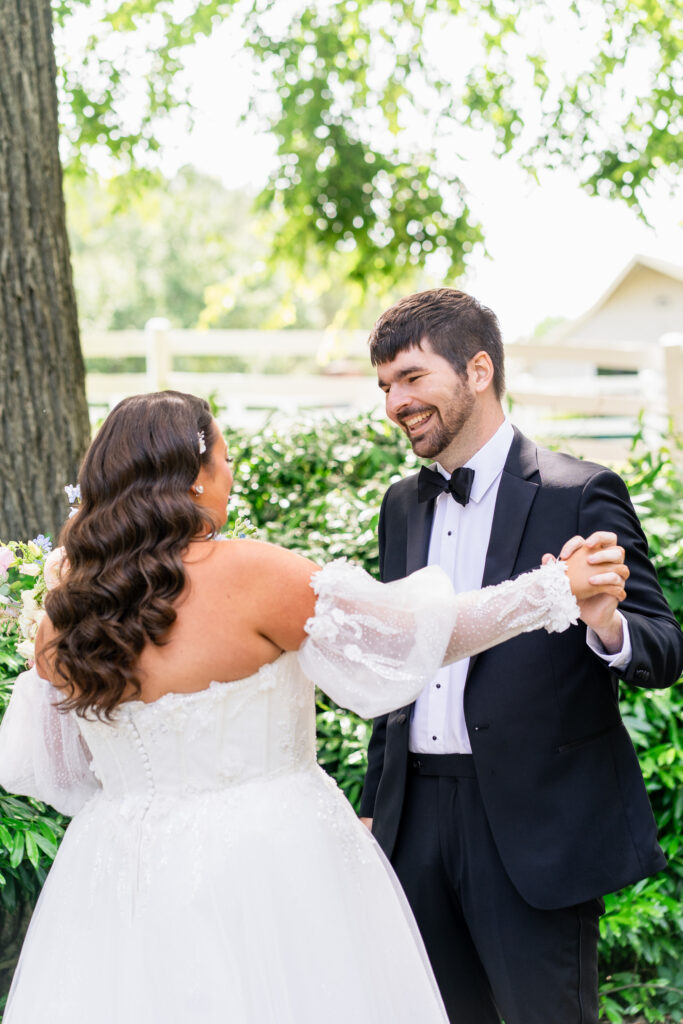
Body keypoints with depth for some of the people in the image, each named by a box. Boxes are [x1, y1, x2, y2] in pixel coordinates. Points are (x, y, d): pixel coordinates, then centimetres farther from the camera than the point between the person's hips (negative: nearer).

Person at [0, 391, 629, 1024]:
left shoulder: (65, 616, -2)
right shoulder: (245, 574, -18)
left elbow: (57, 771, 8)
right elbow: (410, 635, -13)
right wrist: (554, 590, -4)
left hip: (122, 870, 5)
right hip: (263, 866, -4)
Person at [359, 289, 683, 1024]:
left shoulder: (579, 496, -7)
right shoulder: (403, 506, 12)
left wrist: (607, 628, -32)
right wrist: (375, 806, 17)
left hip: (536, 826, -6)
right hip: (417, 820, 6)